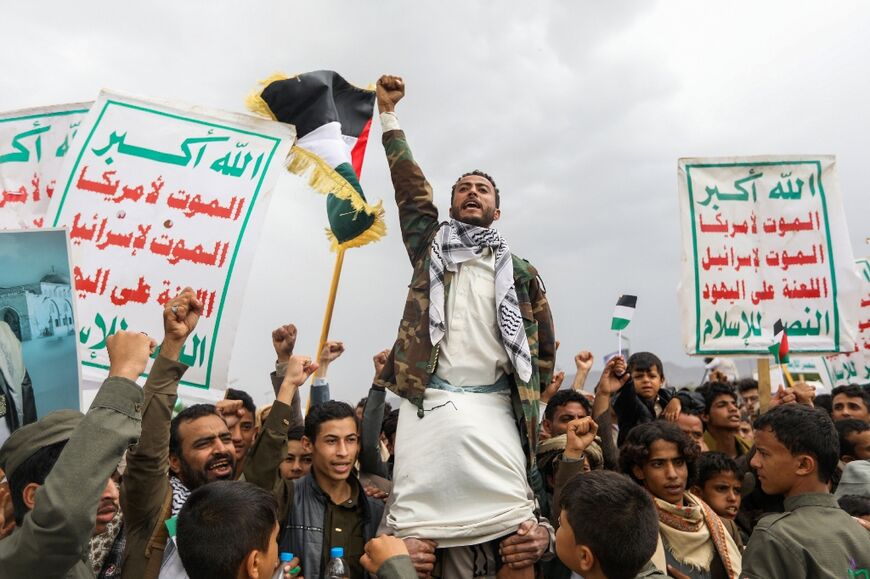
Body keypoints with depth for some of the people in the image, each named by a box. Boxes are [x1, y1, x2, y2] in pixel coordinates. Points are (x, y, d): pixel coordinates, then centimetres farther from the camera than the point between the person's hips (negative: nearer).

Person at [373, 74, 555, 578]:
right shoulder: (431, 247, 16)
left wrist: (527, 395, 11)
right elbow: (411, 187, 10)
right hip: (428, 408, 0)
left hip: (492, 413, 1)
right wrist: (389, 114, 12)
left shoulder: (519, 272, 16)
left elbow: (544, 347, 19)